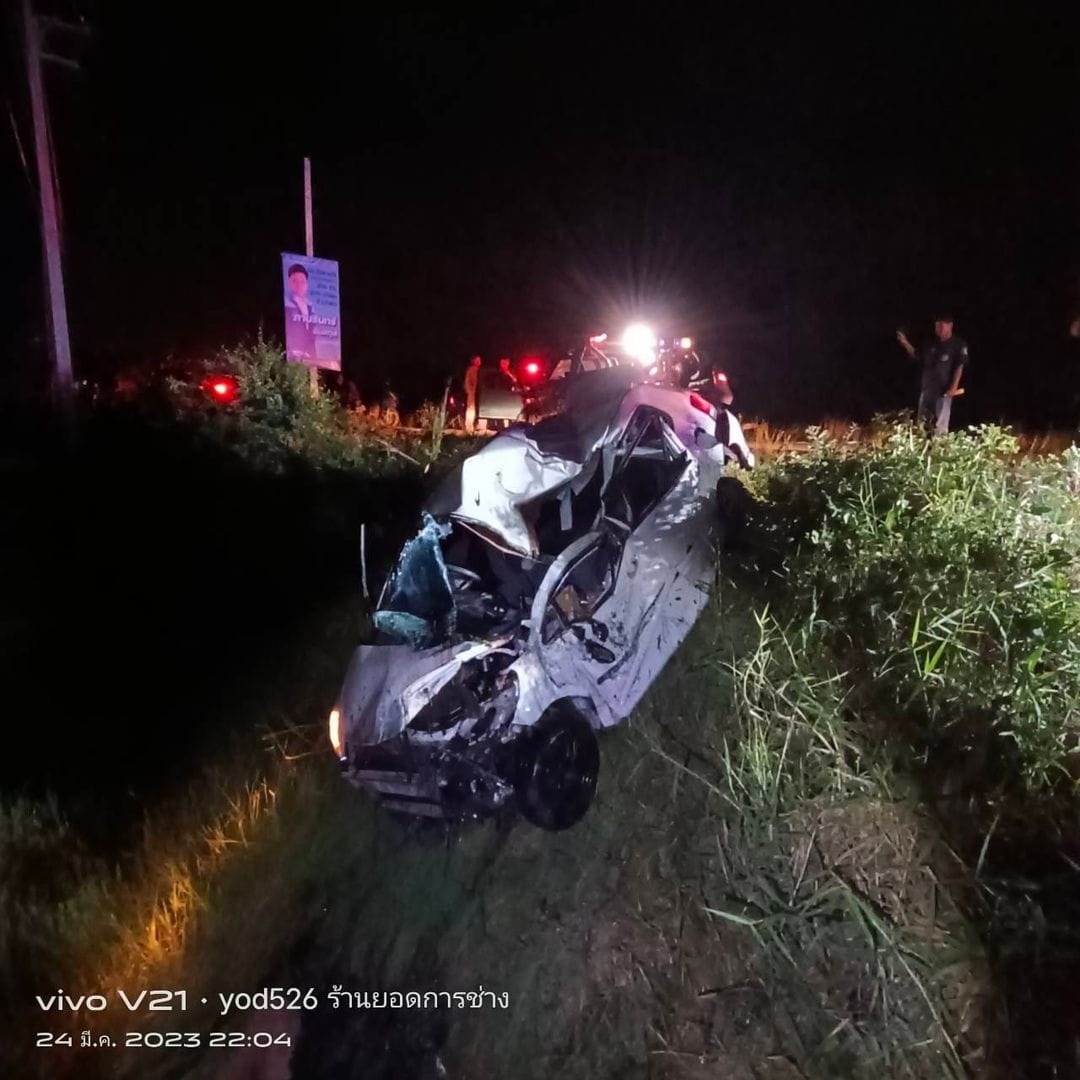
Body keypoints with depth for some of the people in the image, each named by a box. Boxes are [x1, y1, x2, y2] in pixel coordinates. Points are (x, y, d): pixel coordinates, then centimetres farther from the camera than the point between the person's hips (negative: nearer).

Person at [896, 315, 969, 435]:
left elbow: (959, 366, -9)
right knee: (922, 423, 12)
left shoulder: (958, 344, -4)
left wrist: (954, 386, -17)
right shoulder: (933, 343, 13)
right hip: (927, 387, 6)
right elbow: (916, 355, 19)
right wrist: (905, 343, 5)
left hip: (943, 389, -6)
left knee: (940, 426, -5)